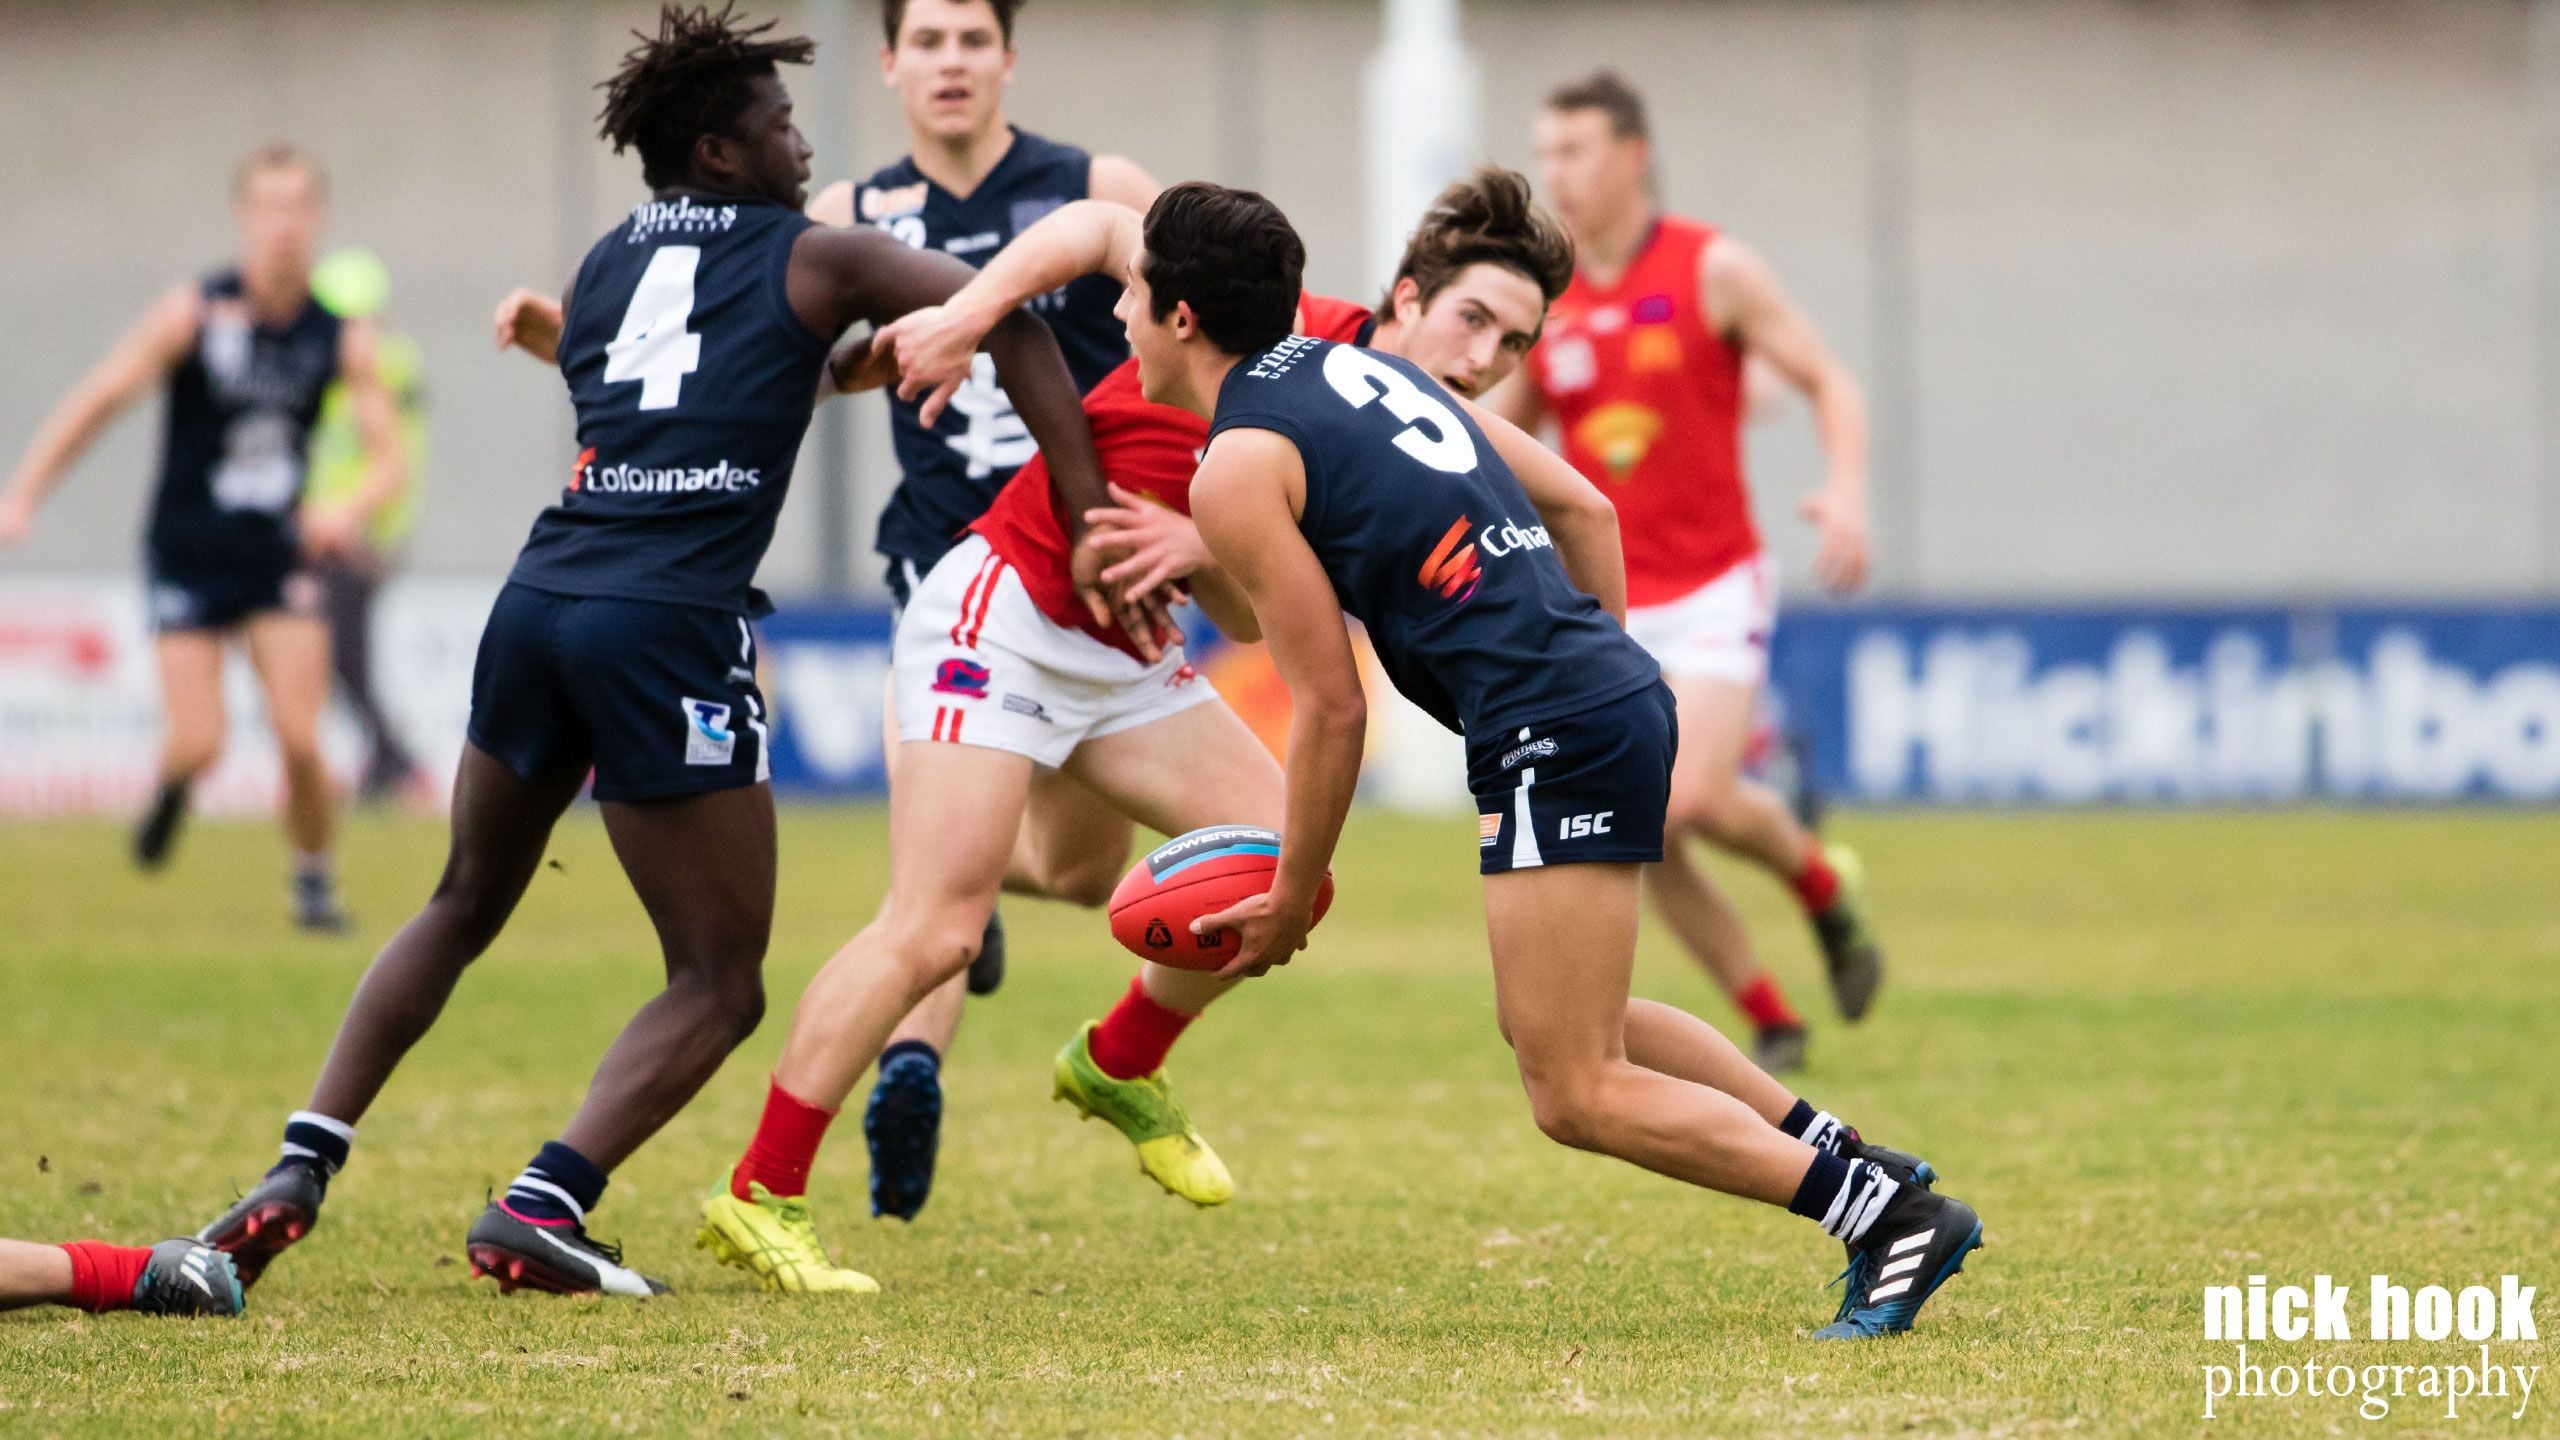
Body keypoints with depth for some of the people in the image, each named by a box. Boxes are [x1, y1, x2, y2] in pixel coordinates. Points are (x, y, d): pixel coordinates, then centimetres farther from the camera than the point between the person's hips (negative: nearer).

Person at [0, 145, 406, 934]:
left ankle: (315, 882, 13)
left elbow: (387, 459, -3)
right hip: (188, 555, -2)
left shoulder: (343, 339, -4)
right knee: (196, 745, -9)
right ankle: (172, 786, 29)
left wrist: (352, 509, -25)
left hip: (280, 555, 2)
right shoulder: (194, 313, -12)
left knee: (300, 741, -11)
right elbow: (97, 402, -10)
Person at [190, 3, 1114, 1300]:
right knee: (719, 983, 4)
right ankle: (541, 1205, -14)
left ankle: (301, 1172, 13)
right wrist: (1090, 521, 3)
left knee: (463, 909, 26)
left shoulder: (607, 262, 22)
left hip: (538, 601, 6)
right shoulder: (809, 260, 8)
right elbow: (1005, 313, 2)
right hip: (671, 628, -6)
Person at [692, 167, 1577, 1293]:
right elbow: (1105, 228, -11)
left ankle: (1119, 1068, 24)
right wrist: (969, 313, -25)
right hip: (1004, 615, -8)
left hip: (1128, 655, 8)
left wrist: (1204, 550, -20)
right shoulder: (1283, 332, -17)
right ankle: (760, 1195, -8)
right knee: (935, 930, -16)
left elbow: (1253, 616, 1)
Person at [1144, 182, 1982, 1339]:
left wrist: (1293, 896, 5)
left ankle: (1891, 1215, -5)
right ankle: (1862, 1169, 21)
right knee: (1548, 1023, 23)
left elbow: (1330, 708, -6)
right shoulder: (1363, 369, 19)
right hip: (1620, 686, 9)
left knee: (1576, 1094, -1)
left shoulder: (1235, 471, -6)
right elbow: (1585, 508, 20)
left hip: (1555, 739, -9)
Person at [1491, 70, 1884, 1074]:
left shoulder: (1713, 270, -6)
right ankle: (1770, 1023, 12)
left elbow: (1829, 383, -4)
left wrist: (1847, 489, -21)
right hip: (1606, 607, 4)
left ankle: (1822, 881, 9)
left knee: (1693, 799, -22)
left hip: (1712, 592, -4)